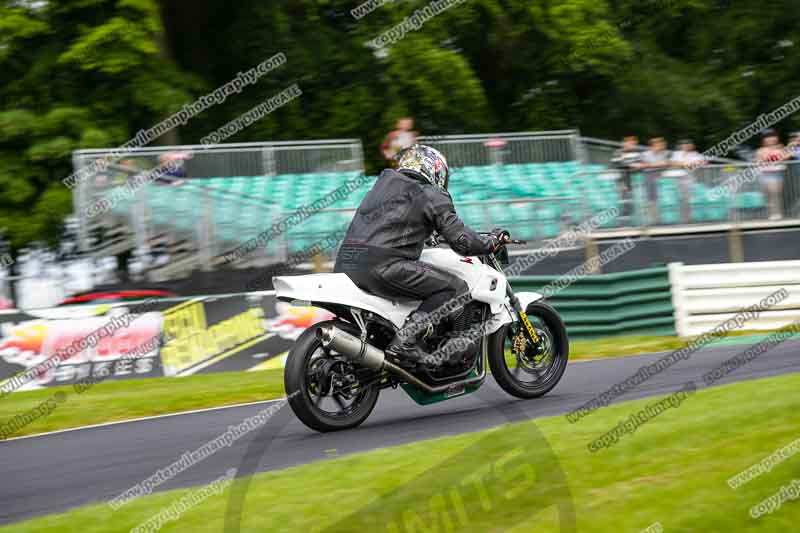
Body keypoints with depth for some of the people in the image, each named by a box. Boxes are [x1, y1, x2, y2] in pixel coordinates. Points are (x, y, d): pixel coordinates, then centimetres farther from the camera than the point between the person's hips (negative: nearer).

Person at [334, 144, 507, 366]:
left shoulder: (384, 181, 27)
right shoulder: (431, 196, 6)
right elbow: (461, 240, 1)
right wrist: (490, 243, 19)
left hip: (344, 264, 8)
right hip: (383, 264, -8)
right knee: (455, 288, -2)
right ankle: (405, 341, -16)